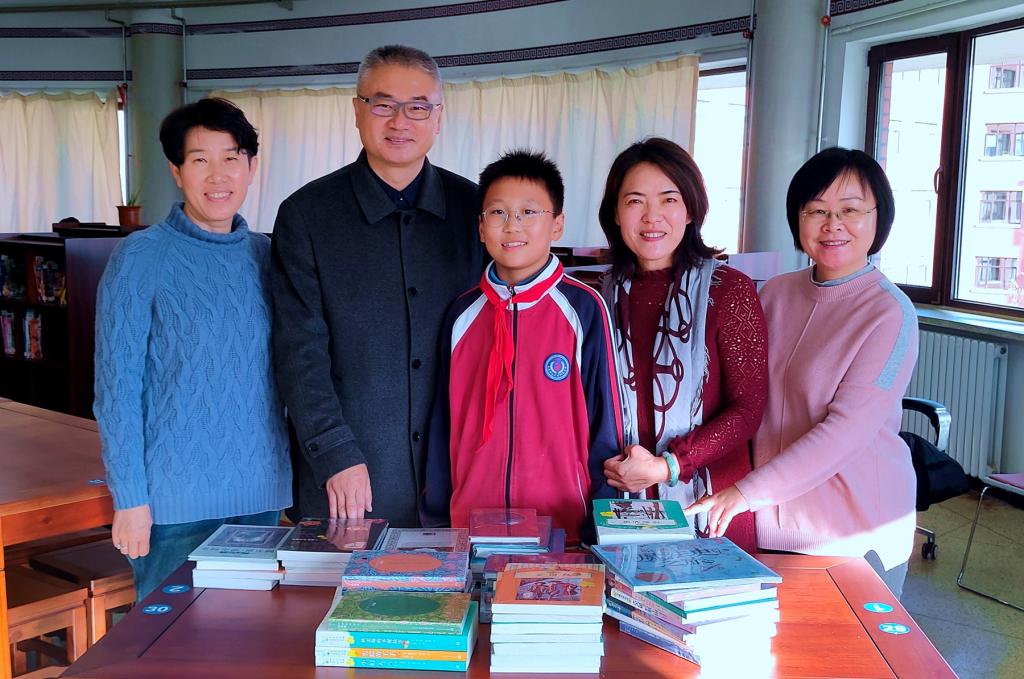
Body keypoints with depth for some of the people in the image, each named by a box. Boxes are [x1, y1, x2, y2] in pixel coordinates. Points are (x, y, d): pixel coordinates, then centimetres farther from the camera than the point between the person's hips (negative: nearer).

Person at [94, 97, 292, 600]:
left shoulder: (265, 256, 6)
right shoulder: (141, 257, -7)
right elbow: (116, 384, -7)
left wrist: (293, 479, 7)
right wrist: (129, 497, -10)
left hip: (262, 492, 4)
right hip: (176, 500, -4)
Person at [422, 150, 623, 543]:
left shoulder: (583, 308, -6)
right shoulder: (463, 315, 4)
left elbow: (605, 422, -3)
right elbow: (444, 423, 10)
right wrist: (438, 511, 10)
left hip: (565, 524, -3)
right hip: (471, 522, 3)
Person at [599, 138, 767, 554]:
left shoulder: (728, 289, -7)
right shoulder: (610, 295, 5)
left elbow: (748, 406, -9)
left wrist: (668, 466, -17)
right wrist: (607, 465, -4)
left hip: (710, 503, -3)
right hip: (623, 503, 3)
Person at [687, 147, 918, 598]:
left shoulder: (891, 314, -13)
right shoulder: (775, 294, 4)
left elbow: (848, 429, -21)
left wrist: (749, 492, -24)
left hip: (857, 533, -4)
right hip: (773, 520, 5)